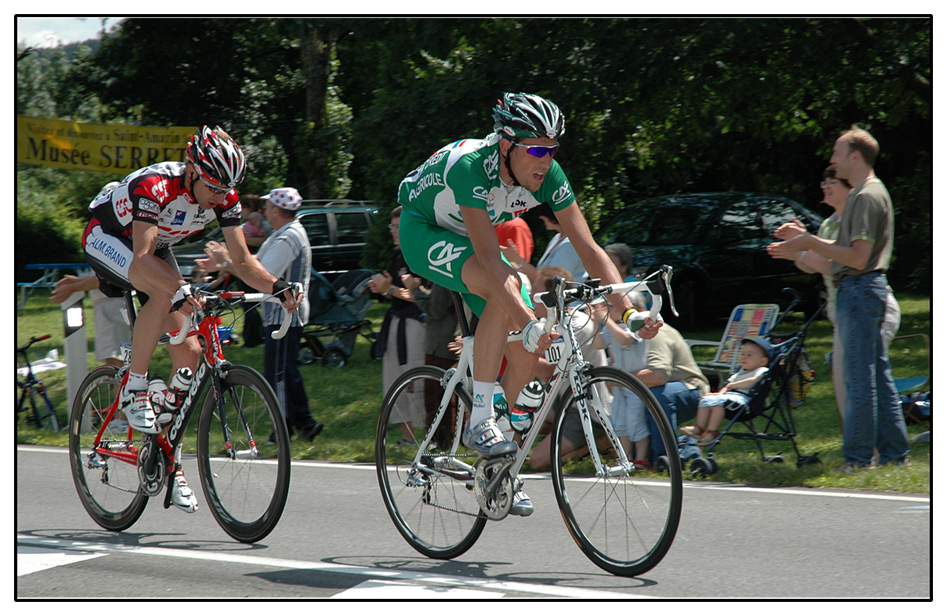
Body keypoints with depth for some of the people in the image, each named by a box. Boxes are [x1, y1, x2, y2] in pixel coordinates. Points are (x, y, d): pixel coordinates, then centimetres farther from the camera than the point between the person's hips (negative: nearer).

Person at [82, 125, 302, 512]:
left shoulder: (223, 198, -19)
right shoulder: (154, 186, -37)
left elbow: (243, 261, -16)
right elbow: (142, 257, -47)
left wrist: (277, 286, -35)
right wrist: (181, 289, -63)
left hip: (153, 246, 6)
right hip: (106, 238, -6)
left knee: (188, 352, -7)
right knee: (164, 292, -37)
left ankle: (169, 461, 3)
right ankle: (134, 391, -22)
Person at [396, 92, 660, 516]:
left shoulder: (548, 176, -21)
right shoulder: (470, 167, -37)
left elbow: (589, 249, -20)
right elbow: (489, 257, -44)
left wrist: (629, 307, -32)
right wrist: (530, 323, -53)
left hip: (469, 239, 6)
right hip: (424, 232, -6)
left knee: (526, 351, -7)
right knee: (505, 289, -34)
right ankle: (480, 421, -26)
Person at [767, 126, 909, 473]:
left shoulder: (868, 196, -14)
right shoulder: (864, 193, 19)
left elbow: (858, 257, -20)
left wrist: (810, 243, -16)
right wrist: (806, 238, 16)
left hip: (860, 290, -11)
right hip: (863, 291, 11)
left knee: (859, 379, -6)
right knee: (878, 376, 11)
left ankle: (858, 457, -4)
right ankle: (894, 453, 14)